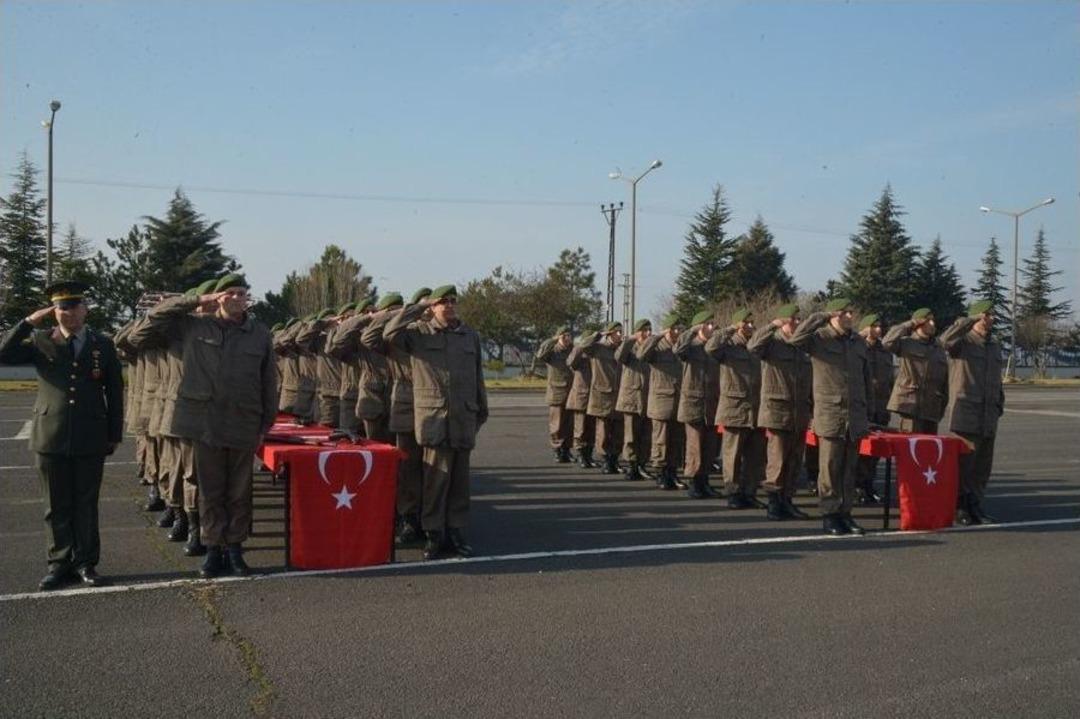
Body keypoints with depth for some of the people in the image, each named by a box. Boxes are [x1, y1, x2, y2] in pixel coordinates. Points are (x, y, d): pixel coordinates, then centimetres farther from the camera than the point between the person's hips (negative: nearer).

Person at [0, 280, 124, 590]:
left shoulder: (103, 344, 5)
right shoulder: (40, 341, 5)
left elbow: (114, 392, 6)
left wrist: (115, 435, 4)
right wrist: (29, 322, -14)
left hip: (90, 439, 0)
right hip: (51, 437, 0)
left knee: (86, 504, 7)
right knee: (56, 506, 7)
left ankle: (86, 562, 15)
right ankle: (60, 563, 16)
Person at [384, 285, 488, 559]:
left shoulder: (470, 335, 13)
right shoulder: (420, 332, 2)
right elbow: (390, 334, -15)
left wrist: (482, 411, 16)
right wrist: (417, 308, -9)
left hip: (464, 418, 4)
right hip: (433, 417, -3)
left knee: (459, 478, 9)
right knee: (437, 477, -3)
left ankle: (457, 532, 17)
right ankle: (434, 533, 7)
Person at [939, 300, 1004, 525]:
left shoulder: (995, 346, 19)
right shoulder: (963, 341, -3)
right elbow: (946, 340, -28)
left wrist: (999, 405, 18)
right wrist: (971, 320, -26)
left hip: (988, 418, 7)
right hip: (965, 417, -7)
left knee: (983, 466, 10)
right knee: (963, 464, -6)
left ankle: (974, 506, 19)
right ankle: (958, 507, 2)